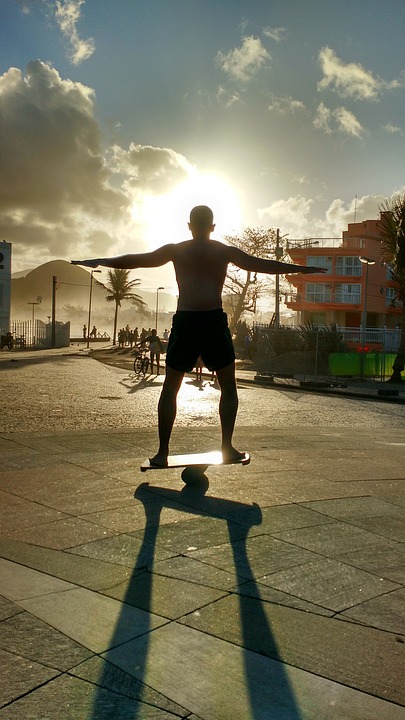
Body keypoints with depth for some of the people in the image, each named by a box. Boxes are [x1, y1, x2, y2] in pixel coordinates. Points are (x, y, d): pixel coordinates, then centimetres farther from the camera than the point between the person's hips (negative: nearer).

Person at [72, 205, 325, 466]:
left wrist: (99, 262, 27)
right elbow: (262, 265, 13)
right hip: (214, 320, 0)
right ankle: (227, 447, 7)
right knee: (228, 386, 13)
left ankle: (163, 452, 6)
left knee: (170, 388, 10)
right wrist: (302, 269, 21)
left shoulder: (175, 250, 11)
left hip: (184, 321, 1)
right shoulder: (225, 251, 10)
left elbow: (135, 260, 16)